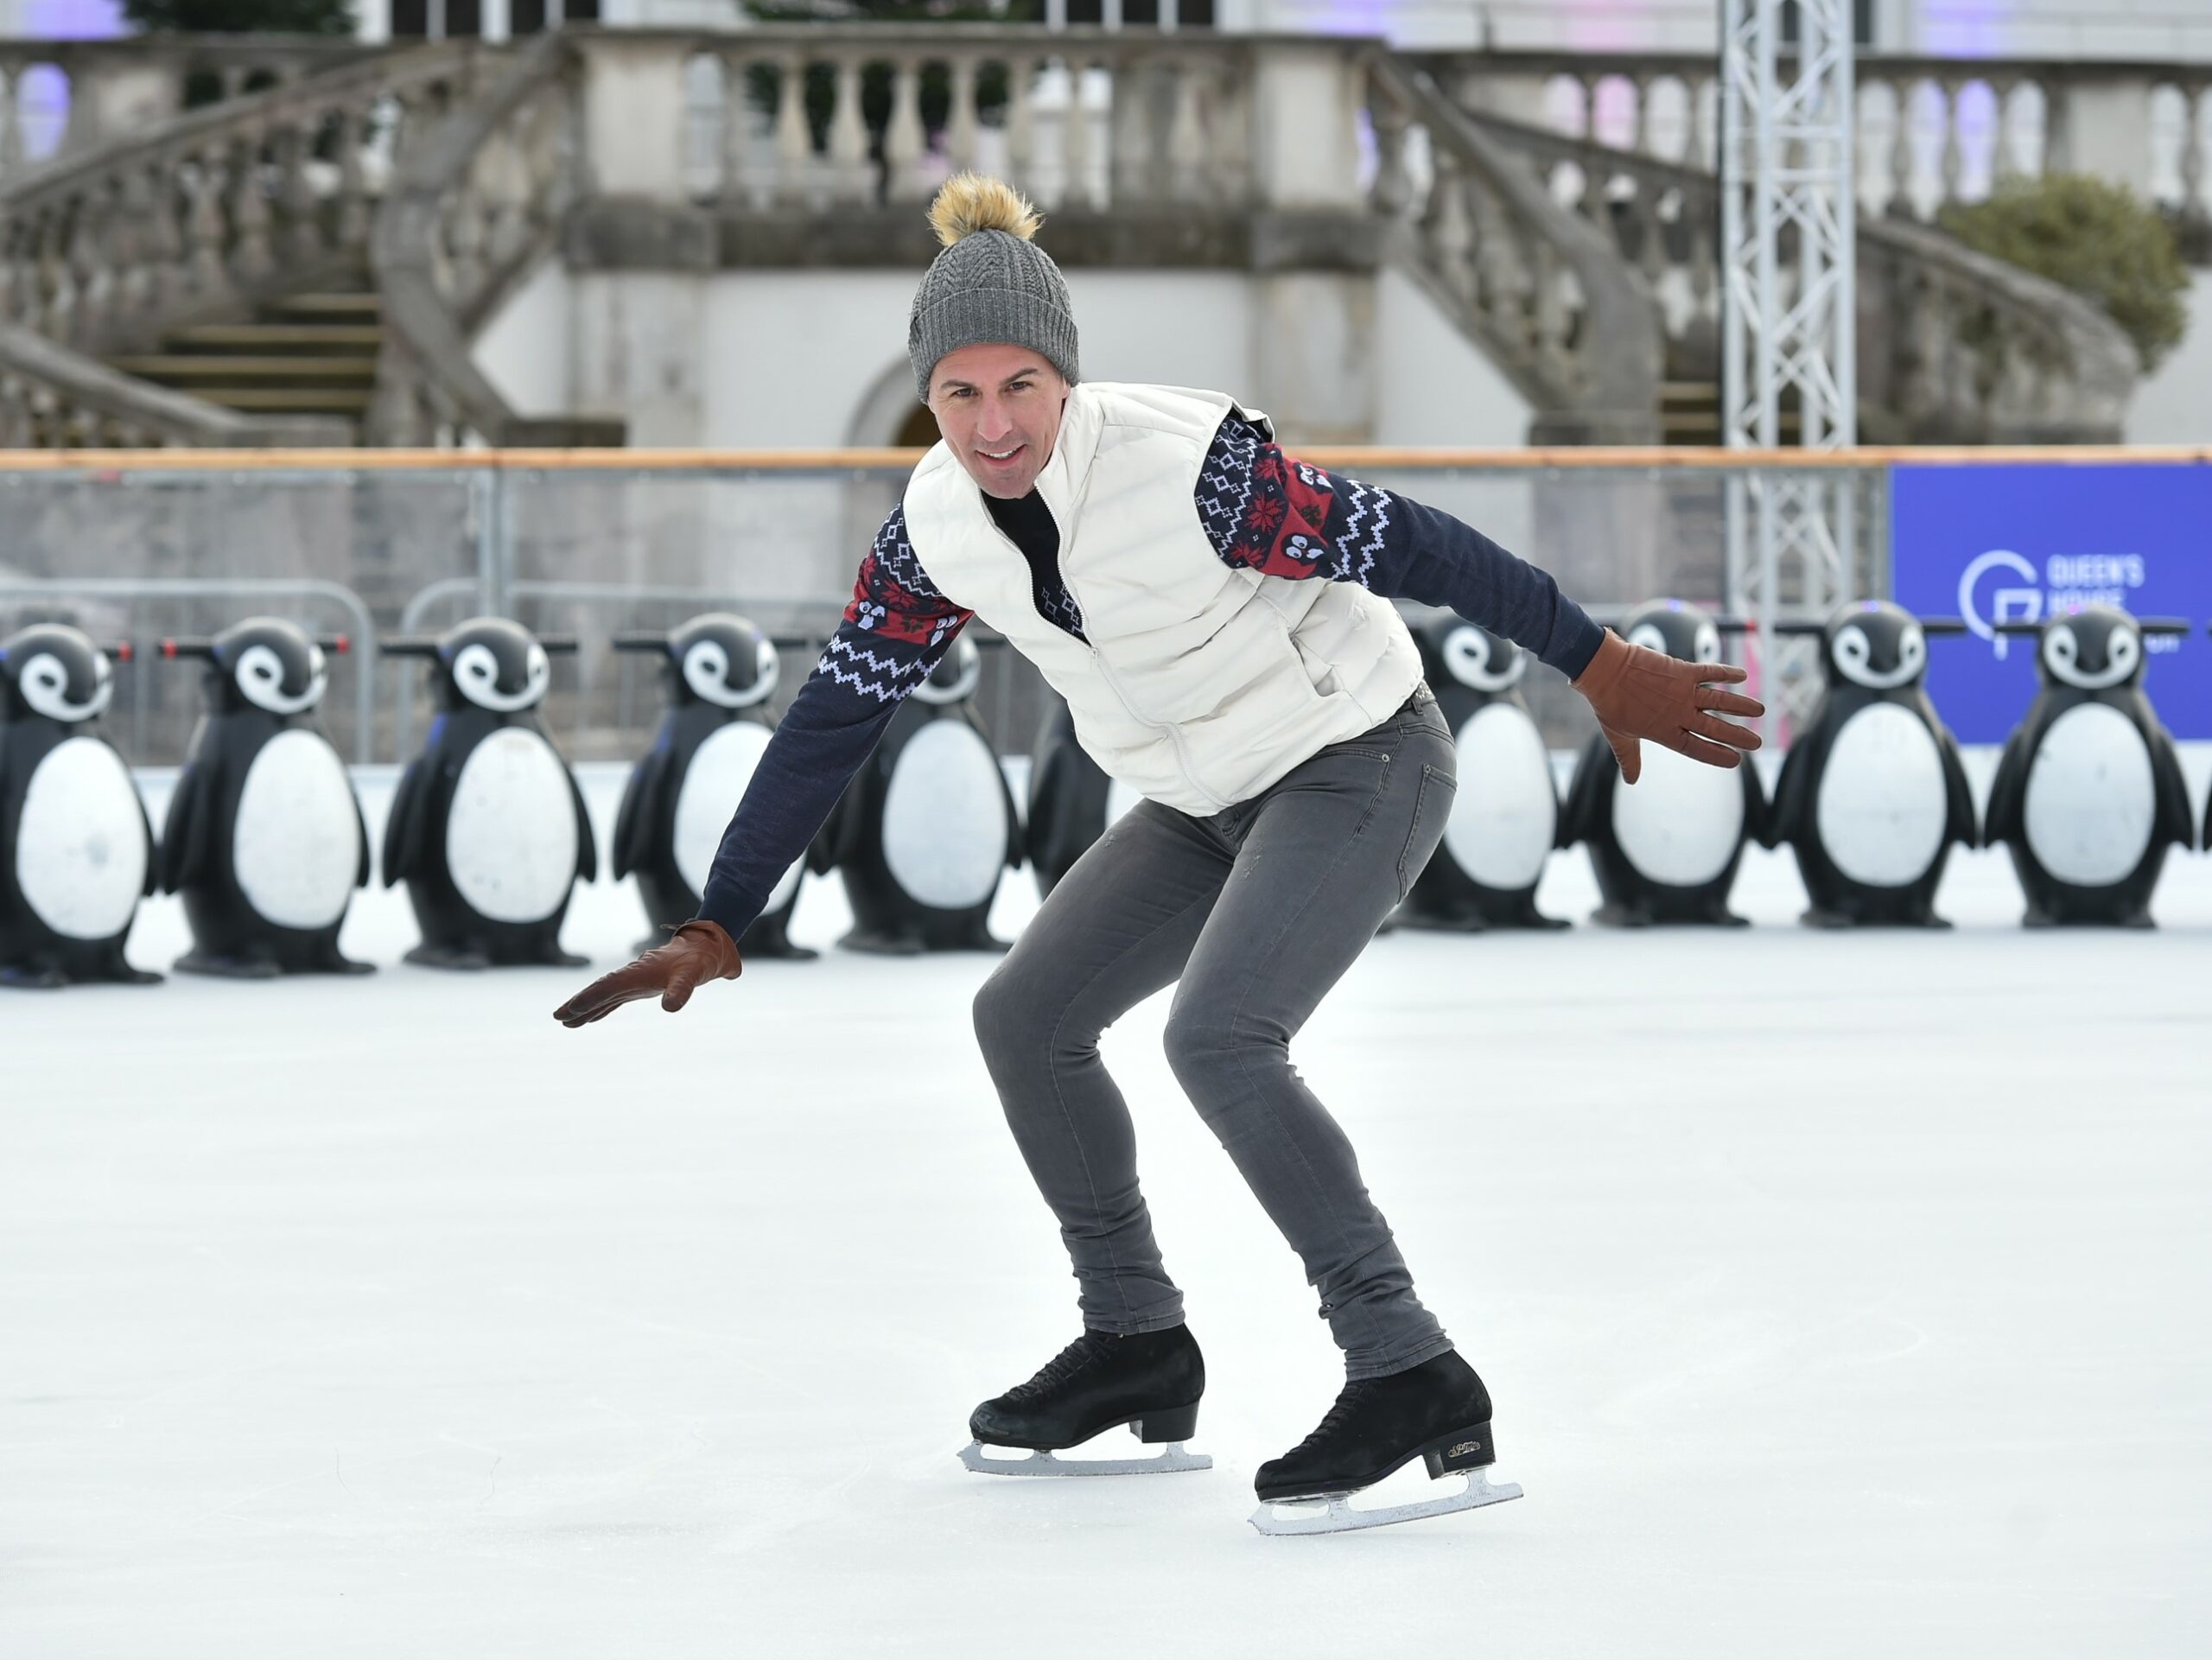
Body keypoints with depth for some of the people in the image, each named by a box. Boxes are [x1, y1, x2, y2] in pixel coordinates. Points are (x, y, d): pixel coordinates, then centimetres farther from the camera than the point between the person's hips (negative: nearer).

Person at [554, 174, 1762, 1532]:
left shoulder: (1189, 465, -30)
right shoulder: (937, 529, -9)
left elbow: (1408, 546, -26)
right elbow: (836, 719, -2)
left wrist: (1602, 669, -24)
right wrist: (719, 927, -4)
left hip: (1360, 766, -8)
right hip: (1208, 800, 8)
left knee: (1217, 1036, -25)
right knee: (1027, 1018, 9)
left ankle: (1414, 1382, -21)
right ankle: (1139, 1347, 25)